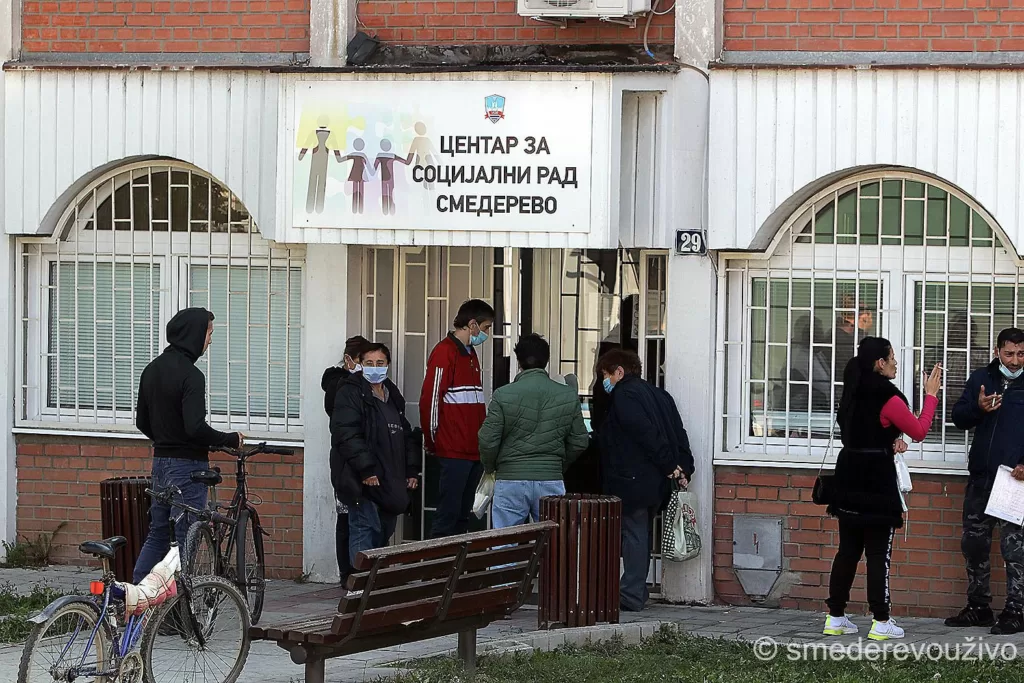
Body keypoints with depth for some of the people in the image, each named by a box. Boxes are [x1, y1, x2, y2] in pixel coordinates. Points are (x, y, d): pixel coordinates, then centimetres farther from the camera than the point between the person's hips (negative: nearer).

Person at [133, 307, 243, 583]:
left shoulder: (153, 369, 10)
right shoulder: (190, 375, -18)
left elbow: (142, 421, 16)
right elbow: (195, 427, -25)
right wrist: (231, 440, -11)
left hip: (161, 461, 9)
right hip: (188, 465, -9)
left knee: (158, 534, 15)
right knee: (184, 539, -4)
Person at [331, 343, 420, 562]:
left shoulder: (393, 396, 19)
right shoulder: (350, 394, -7)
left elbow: (406, 435, 26)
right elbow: (347, 435, -18)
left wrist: (412, 470, 16)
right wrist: (366, 470, -23)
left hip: (391, 482, 8)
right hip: (364, 481, -8)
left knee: (384, 531, 12)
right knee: (364, 528, -11)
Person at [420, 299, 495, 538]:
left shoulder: (470, 354, 20)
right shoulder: (445, 352, -10)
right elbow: (430, 398, -14)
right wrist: (432, 441, -9)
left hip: (474, 450, 9)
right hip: (454, 452, -9)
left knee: (463, 516, 10)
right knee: (447, 515, -10)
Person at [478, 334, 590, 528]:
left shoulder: (503, 396, -7)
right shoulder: (568, 396, 1)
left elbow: (488, 441, -6)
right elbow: (579, 442, 7)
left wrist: (490, 467, 14)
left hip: (511, 481, -2)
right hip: (551, 481, 2)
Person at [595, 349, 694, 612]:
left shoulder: (624, 395, -9)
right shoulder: (658, 395, 17)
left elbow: (646, 433, -20)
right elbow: (678, 433, 11)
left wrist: (669, 464, -18)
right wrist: (684, 467, 4)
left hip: (633, 480, -8)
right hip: (658, 482, 8)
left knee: (634, 534, -3)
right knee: (641, 533, 13)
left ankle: (632, 596, -1)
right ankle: (635, 592, 16)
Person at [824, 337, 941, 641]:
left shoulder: (853, 393, 9)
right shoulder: (888, 399, -15)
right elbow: (919, 431, -5)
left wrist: (892, 442, 6)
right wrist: (931, 395, 3)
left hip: (849, 479, 7)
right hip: (878, 482, -7)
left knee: (848, 549, 12)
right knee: (879, 553, -2)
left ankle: (835, 617, 13)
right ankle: (881, 622, -1)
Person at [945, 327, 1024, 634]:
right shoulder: (981, 379, 9)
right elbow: (959, 418, 10)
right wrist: (977, 407, -12)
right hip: (981, 477, 5)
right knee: (974, 543, 10)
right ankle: (978, 608, 20)